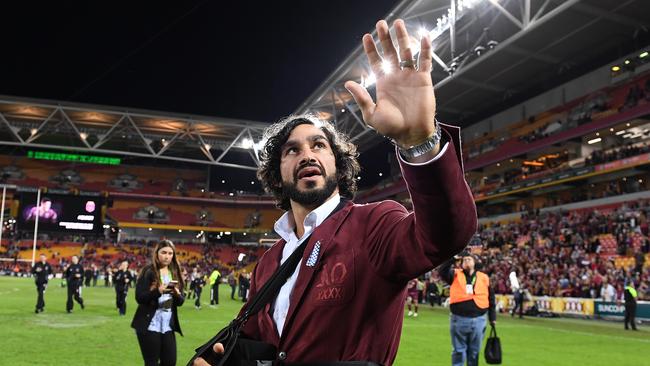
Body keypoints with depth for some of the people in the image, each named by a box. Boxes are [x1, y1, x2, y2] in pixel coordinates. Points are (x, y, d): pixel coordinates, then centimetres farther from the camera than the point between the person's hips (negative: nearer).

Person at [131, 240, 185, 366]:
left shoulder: (175, 273, 8)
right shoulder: (148, 272, -6)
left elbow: (181, 301, 8)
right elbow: (139, 297, -12)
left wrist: (177, 294, -14)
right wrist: (158, 291, -27)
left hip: (168, 326, 5)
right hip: (149, 325, -5)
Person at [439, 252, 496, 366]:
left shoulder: (484, 278, 7)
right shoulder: (455, 274, 3)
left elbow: (491, 299, 13)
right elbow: (442, 271, -15)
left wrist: (492, 317, 13)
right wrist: (452, 260, -23)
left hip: (478, 320, 2)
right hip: (459, 319, -2)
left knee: (474, 351, 12)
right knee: (459, 351, 7)